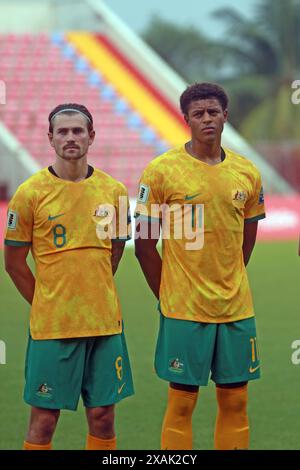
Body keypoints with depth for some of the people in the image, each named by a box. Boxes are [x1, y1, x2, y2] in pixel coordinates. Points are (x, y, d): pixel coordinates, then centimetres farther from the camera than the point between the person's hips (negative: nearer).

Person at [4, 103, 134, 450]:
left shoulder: (113, 191, 4)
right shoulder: (31, 193, -6)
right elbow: (13, 263, 0)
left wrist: (95, 297, 12)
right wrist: (46, 305, 1)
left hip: (104, 322, 3)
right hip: (51, 326, -3)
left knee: (102, 415, 7)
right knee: (43, 420, 1)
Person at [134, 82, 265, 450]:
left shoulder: (246, 173, 6)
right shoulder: (161, 171, -5)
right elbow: (144, 243, -2)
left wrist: (228, 286, 11)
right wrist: (167, 296, -2)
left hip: (236, 308, 4)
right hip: (184, 310, -4)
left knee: (235, 401, 7)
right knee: (182, 403, 1)